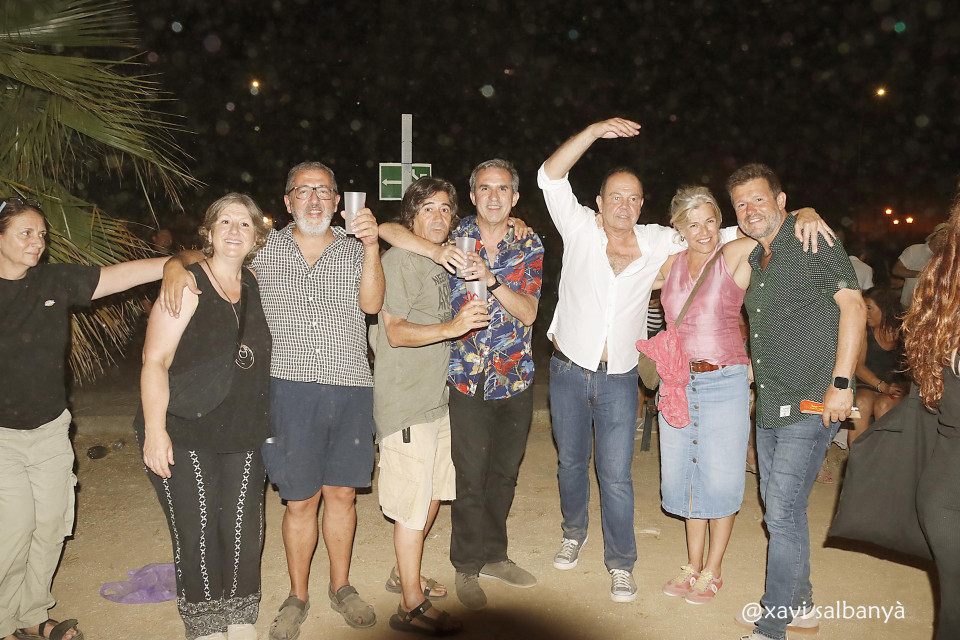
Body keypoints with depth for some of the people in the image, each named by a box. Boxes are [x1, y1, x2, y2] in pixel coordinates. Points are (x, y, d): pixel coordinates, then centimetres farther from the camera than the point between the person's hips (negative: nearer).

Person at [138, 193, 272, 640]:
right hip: (185, 436, -5)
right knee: (197, 538, 0)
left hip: (243, 437, 5)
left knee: (245, 536, 7)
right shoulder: (187, 284, -7)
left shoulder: (253, 286, 10)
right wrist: (155, 430, -18)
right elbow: (155, 360, -11)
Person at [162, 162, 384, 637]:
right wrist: (175, 265, -8)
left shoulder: (355, 251, 7)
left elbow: (371, 303, -9)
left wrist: (371, 246, -21)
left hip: (351, 389, 1)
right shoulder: (266, 249, 7)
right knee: (301, 500, 6)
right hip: (291, 389, -1)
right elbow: (205, 252, 13)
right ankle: (297, 596, 26)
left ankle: (341, 587, 31)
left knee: (342, 493, 11)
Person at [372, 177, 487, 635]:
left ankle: (404, 574, 35)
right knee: (414, 502, -3)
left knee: (434, 492, 17)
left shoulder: (443, 261, 16)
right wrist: (450, 328, -31)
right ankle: (411, 605, 9)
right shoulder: (398, 259, -11)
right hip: (405, 399, -9)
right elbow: (394, 331, -20)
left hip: (437, 395, 9)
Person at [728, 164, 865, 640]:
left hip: (811, 405, -8)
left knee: (783, 510, -8)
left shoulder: (813, 244, -8)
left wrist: (841, 382, -19)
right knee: (778, 508, 15)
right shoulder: (754, 261, 15)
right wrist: (746, 361, 15)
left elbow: (853, 307, -14)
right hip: (769, 405, 8)